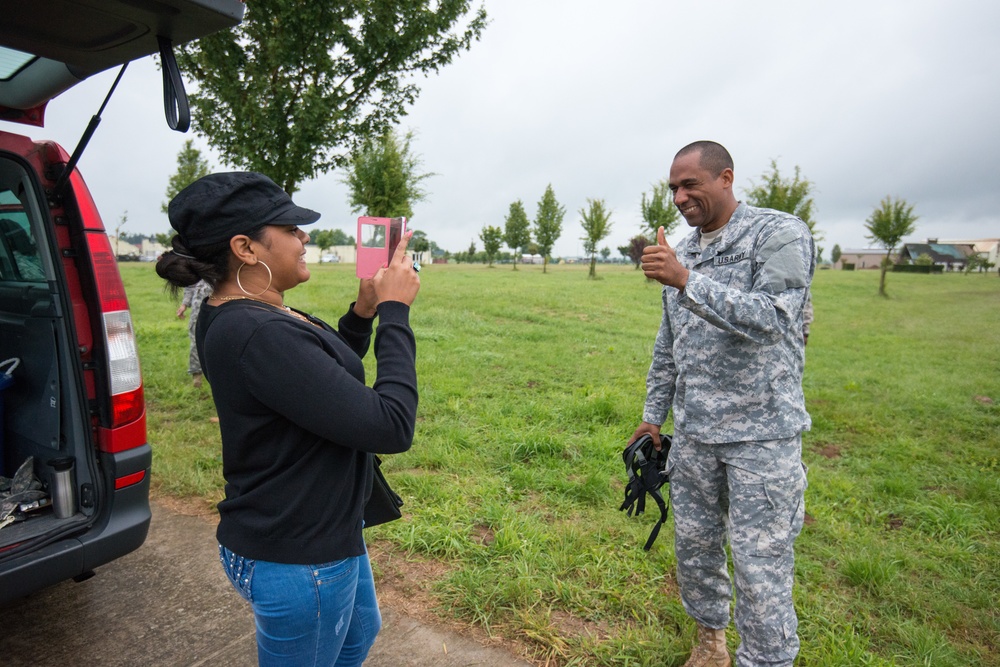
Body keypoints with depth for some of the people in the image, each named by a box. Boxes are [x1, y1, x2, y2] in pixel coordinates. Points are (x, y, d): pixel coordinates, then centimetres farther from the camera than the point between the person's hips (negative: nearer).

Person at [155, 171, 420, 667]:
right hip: (298, 557, -9)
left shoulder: (240, 316, 0)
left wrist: (364, 313, -3)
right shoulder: (258, 334, -32)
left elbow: (328, 375, 14)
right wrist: (394, 311, -23)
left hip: (322, 528, 9)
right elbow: (390, 427, -32)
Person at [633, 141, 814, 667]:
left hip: (761, 431, -6)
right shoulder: (681, 253, 11)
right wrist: (653, 414, 16)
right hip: (693, 429, 6)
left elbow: (768, 318, -23)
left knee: (760, 560, 0)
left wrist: (687, 281, -28)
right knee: (692, 542, 15)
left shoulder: (780, 234, -8)